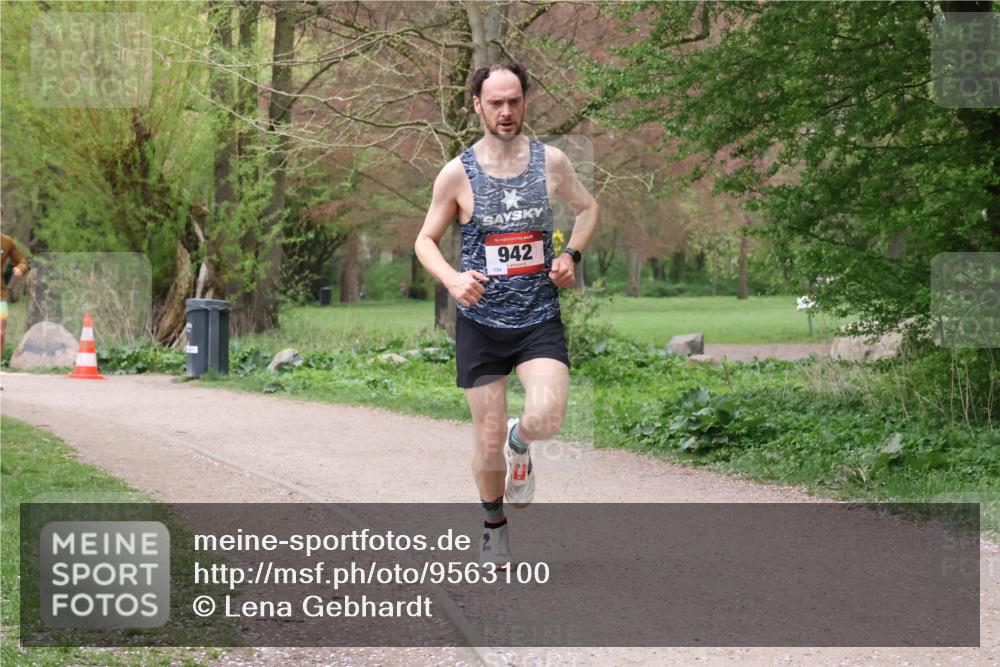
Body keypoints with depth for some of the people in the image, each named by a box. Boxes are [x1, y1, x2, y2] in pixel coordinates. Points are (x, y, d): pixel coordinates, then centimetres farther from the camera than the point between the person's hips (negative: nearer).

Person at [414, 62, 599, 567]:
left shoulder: (550, 162, 0)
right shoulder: (457, 173, -5)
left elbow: (587, 208, 18)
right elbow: (425, 240, 5)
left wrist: (571, 255, 0)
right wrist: (451, 278, -15)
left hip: (540, 320, 1)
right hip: (481, 322, -1)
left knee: (546, 420, -22)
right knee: (488, 443, 4)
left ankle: (519, 441, 16)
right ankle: (494, 522, 32)